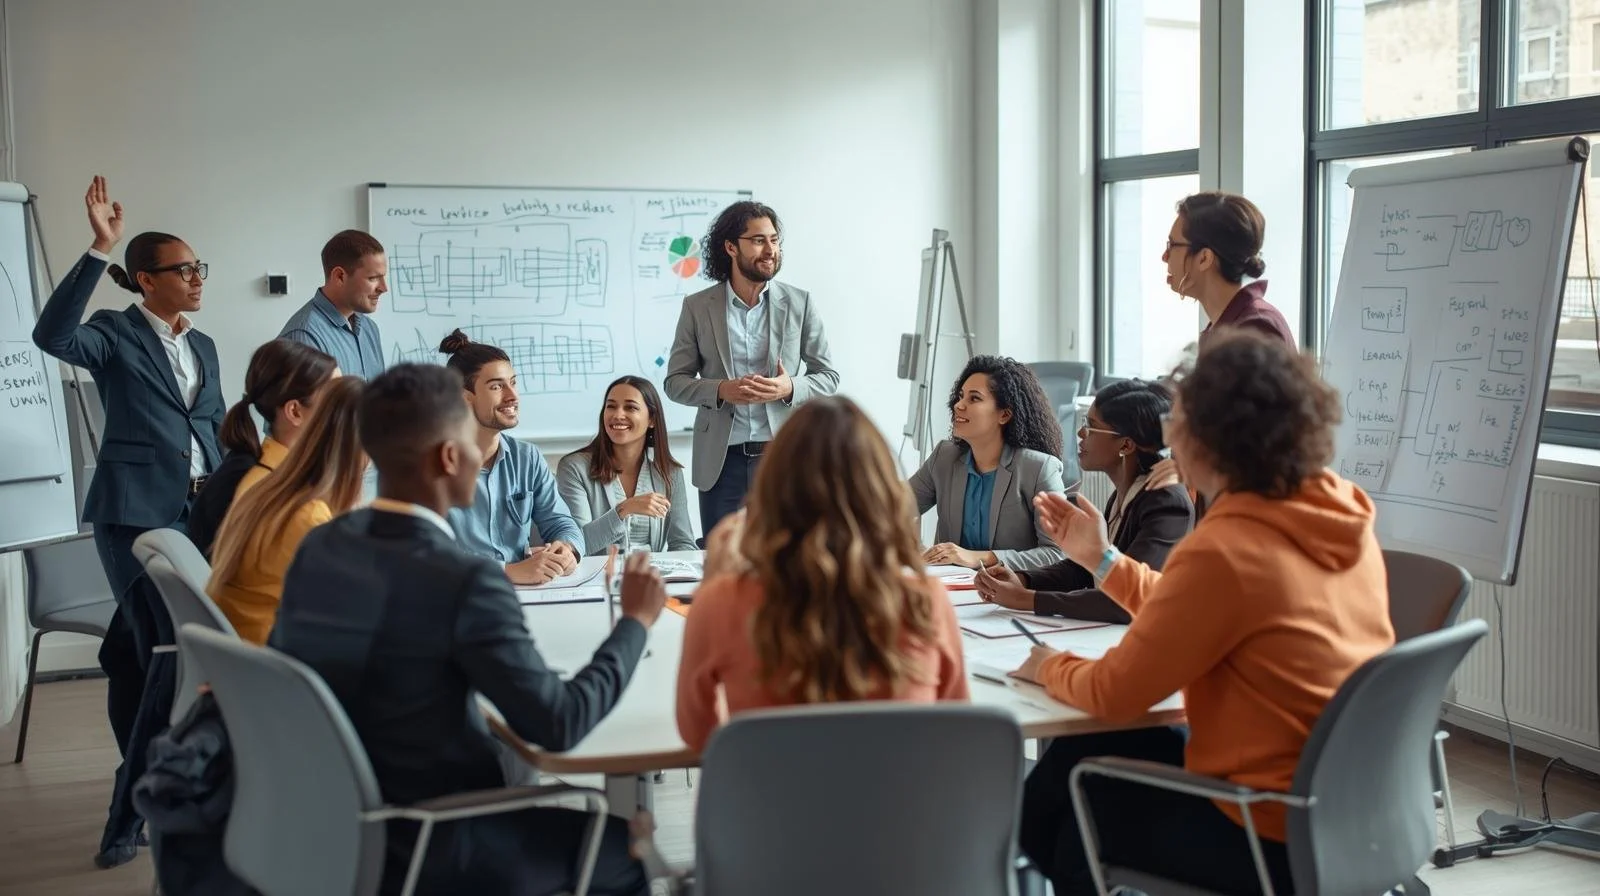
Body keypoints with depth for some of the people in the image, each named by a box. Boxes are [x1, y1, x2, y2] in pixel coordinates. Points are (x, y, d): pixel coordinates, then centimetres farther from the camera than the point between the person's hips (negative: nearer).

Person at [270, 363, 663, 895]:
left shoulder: (316, 548, -3)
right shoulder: (463, 579, -24)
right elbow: (558, 725, -21)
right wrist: (635, 620, -8)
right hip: (424, 852, -7)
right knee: (623, 847, 13)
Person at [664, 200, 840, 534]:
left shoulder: (800, 304, 3)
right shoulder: (697, 307, 3)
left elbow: (828, 376, 6)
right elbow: (674, 381, 4)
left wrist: (790, 388, -15)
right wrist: (720, 390, -15)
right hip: (722, 460, 0)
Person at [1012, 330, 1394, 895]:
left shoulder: (1224, 550, -25)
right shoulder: (1339, 517, 1)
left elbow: (1116, 693, -14)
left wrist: (1051, 669, 6)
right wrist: (1101, 559, 18)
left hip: (1278, 841, -8)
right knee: (1085, 756, 19)